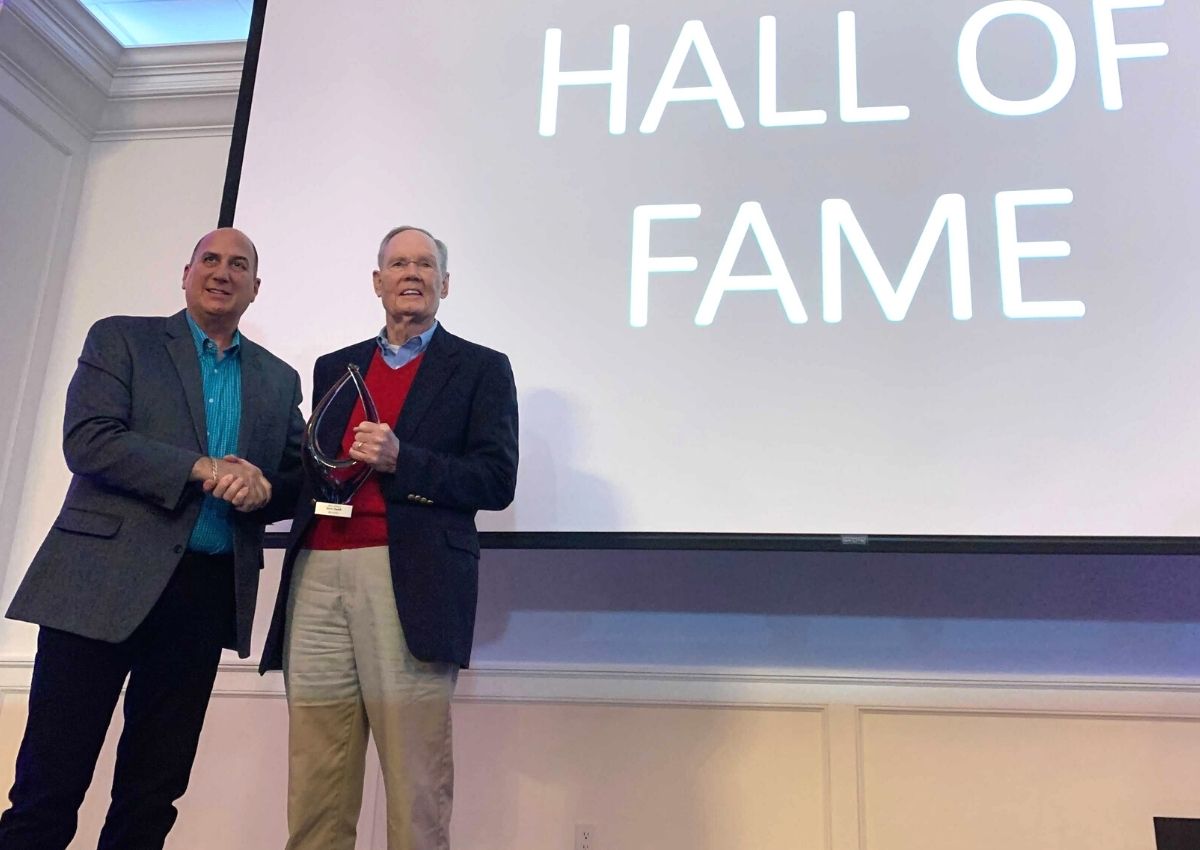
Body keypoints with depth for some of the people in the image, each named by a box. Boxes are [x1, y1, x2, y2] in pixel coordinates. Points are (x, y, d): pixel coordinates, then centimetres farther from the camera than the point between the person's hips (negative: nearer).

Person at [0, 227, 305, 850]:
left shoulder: (279, 379, 16)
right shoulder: (121, 339, 6)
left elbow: (298, 480, 14)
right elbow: (86, 440, -8)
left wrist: (264, 489, -9)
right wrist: (202, 469, -16)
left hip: (209, 591, 4)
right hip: (107, 581, -3)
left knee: (155, 788, 10)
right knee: (50, 783, 0)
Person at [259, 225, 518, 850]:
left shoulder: (481, 368, 9)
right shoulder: (334, 368, 23)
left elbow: (497, 482, -1)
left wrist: (401, 461, -11)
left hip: (410, 581, -4)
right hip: (317, 574, 4)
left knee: (416, 779, -3)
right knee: (313, 782, 4)